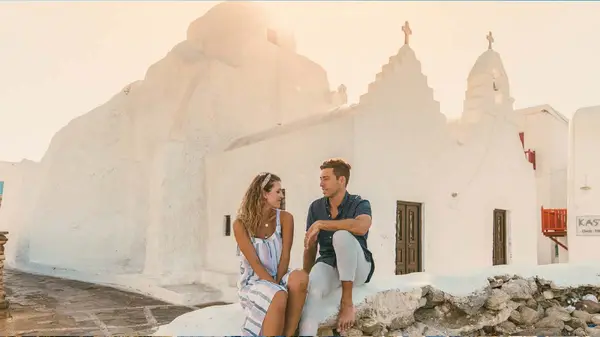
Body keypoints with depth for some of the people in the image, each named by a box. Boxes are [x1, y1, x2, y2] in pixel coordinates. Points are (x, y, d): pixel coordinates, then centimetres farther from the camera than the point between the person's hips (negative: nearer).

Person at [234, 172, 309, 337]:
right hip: (253, 282, -3)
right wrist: (277, 287, -23)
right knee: (279, 297, -36)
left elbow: (285, 255, -7)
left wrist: (279, 283, -18)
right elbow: (254, 263, -15)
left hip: (279, 278, 3)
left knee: (301, 277, -32)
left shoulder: (285, 218, -3)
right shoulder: (241, 224, -10)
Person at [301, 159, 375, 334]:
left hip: (358, 268, -2)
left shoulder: (359, 204, -7)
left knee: (342, 235, -34)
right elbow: (310, 248, 8)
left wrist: (321, 224, -27)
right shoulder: (316, 207, 6)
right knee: (311, 288, -34)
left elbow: (362, 226, -33)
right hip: (328, 264, 3)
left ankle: (347, 302, -24)